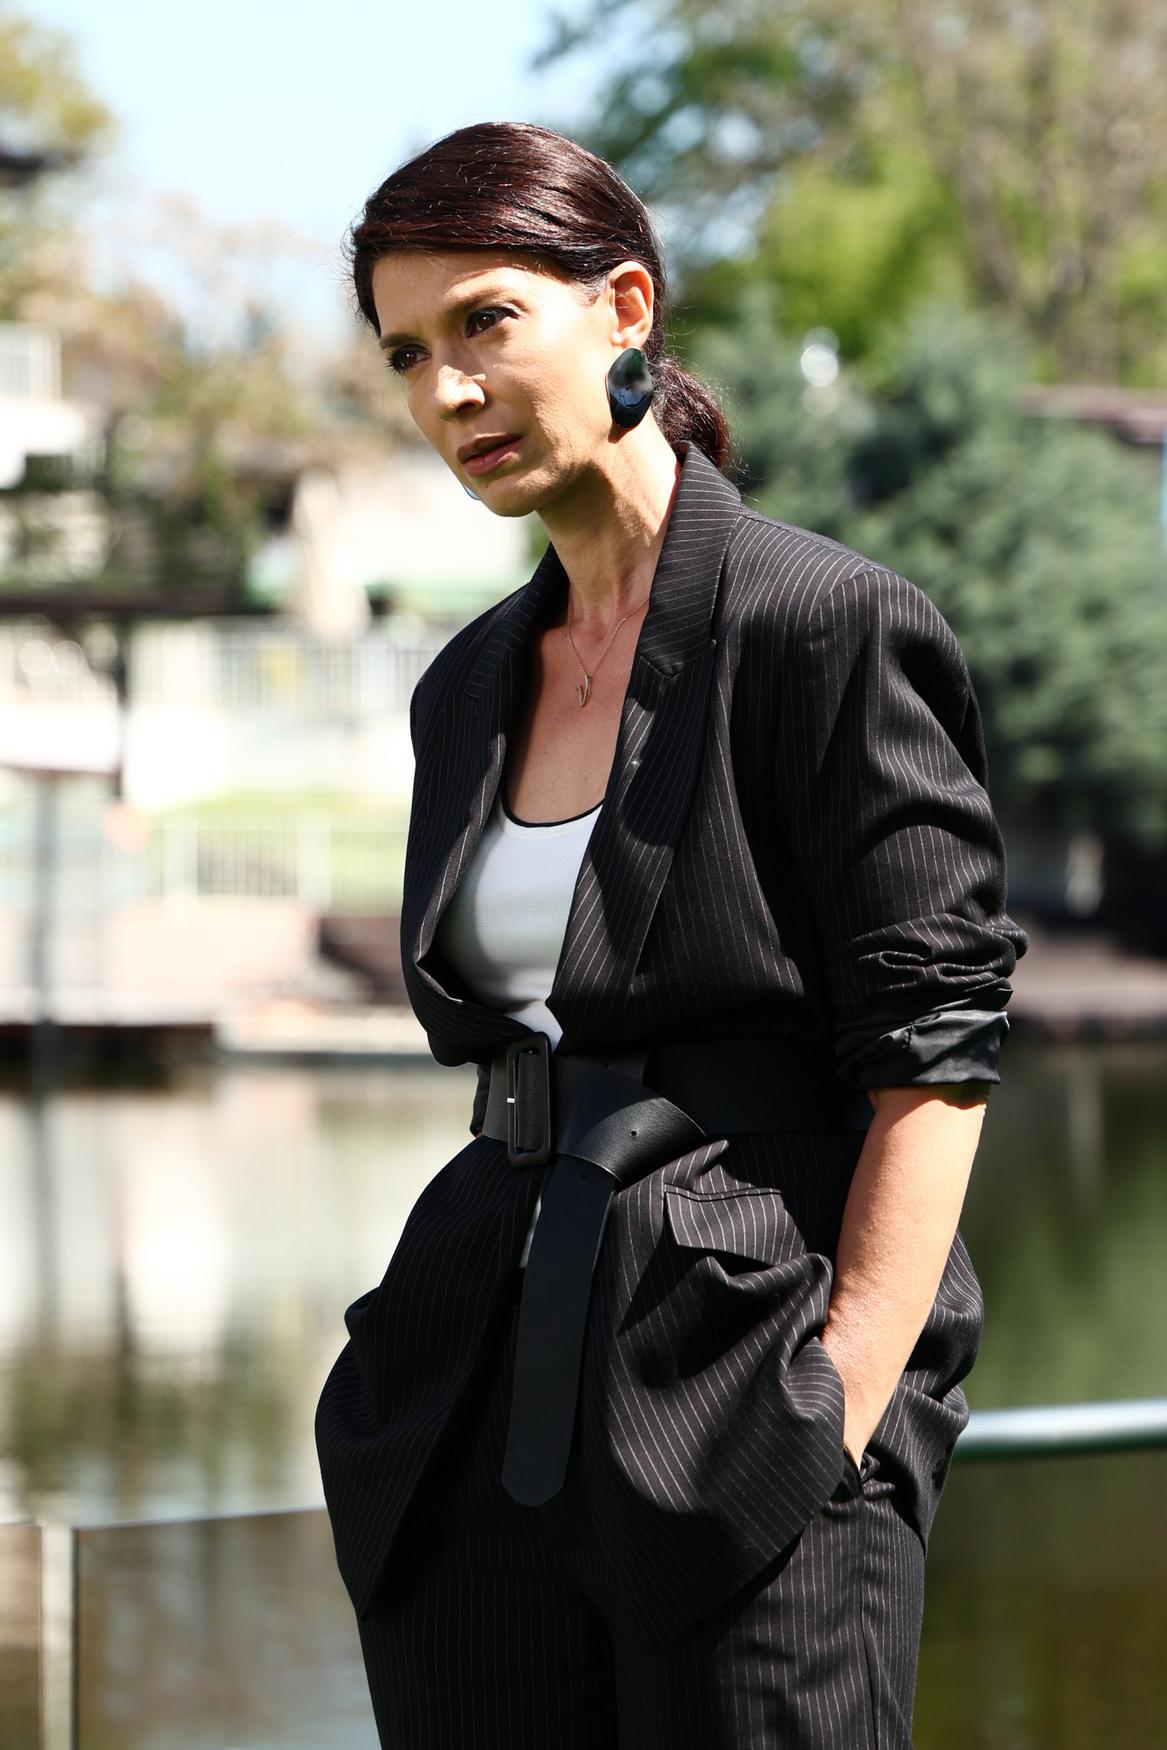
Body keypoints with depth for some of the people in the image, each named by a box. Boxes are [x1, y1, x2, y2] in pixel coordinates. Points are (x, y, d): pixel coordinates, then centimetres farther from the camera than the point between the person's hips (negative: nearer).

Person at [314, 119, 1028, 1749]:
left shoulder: (829, 625, -6)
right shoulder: (470, 686, 15)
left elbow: (933, 1060, -10)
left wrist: (838, 1427, -15)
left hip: (743, 1403, -6)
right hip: (486, 1420, 6)